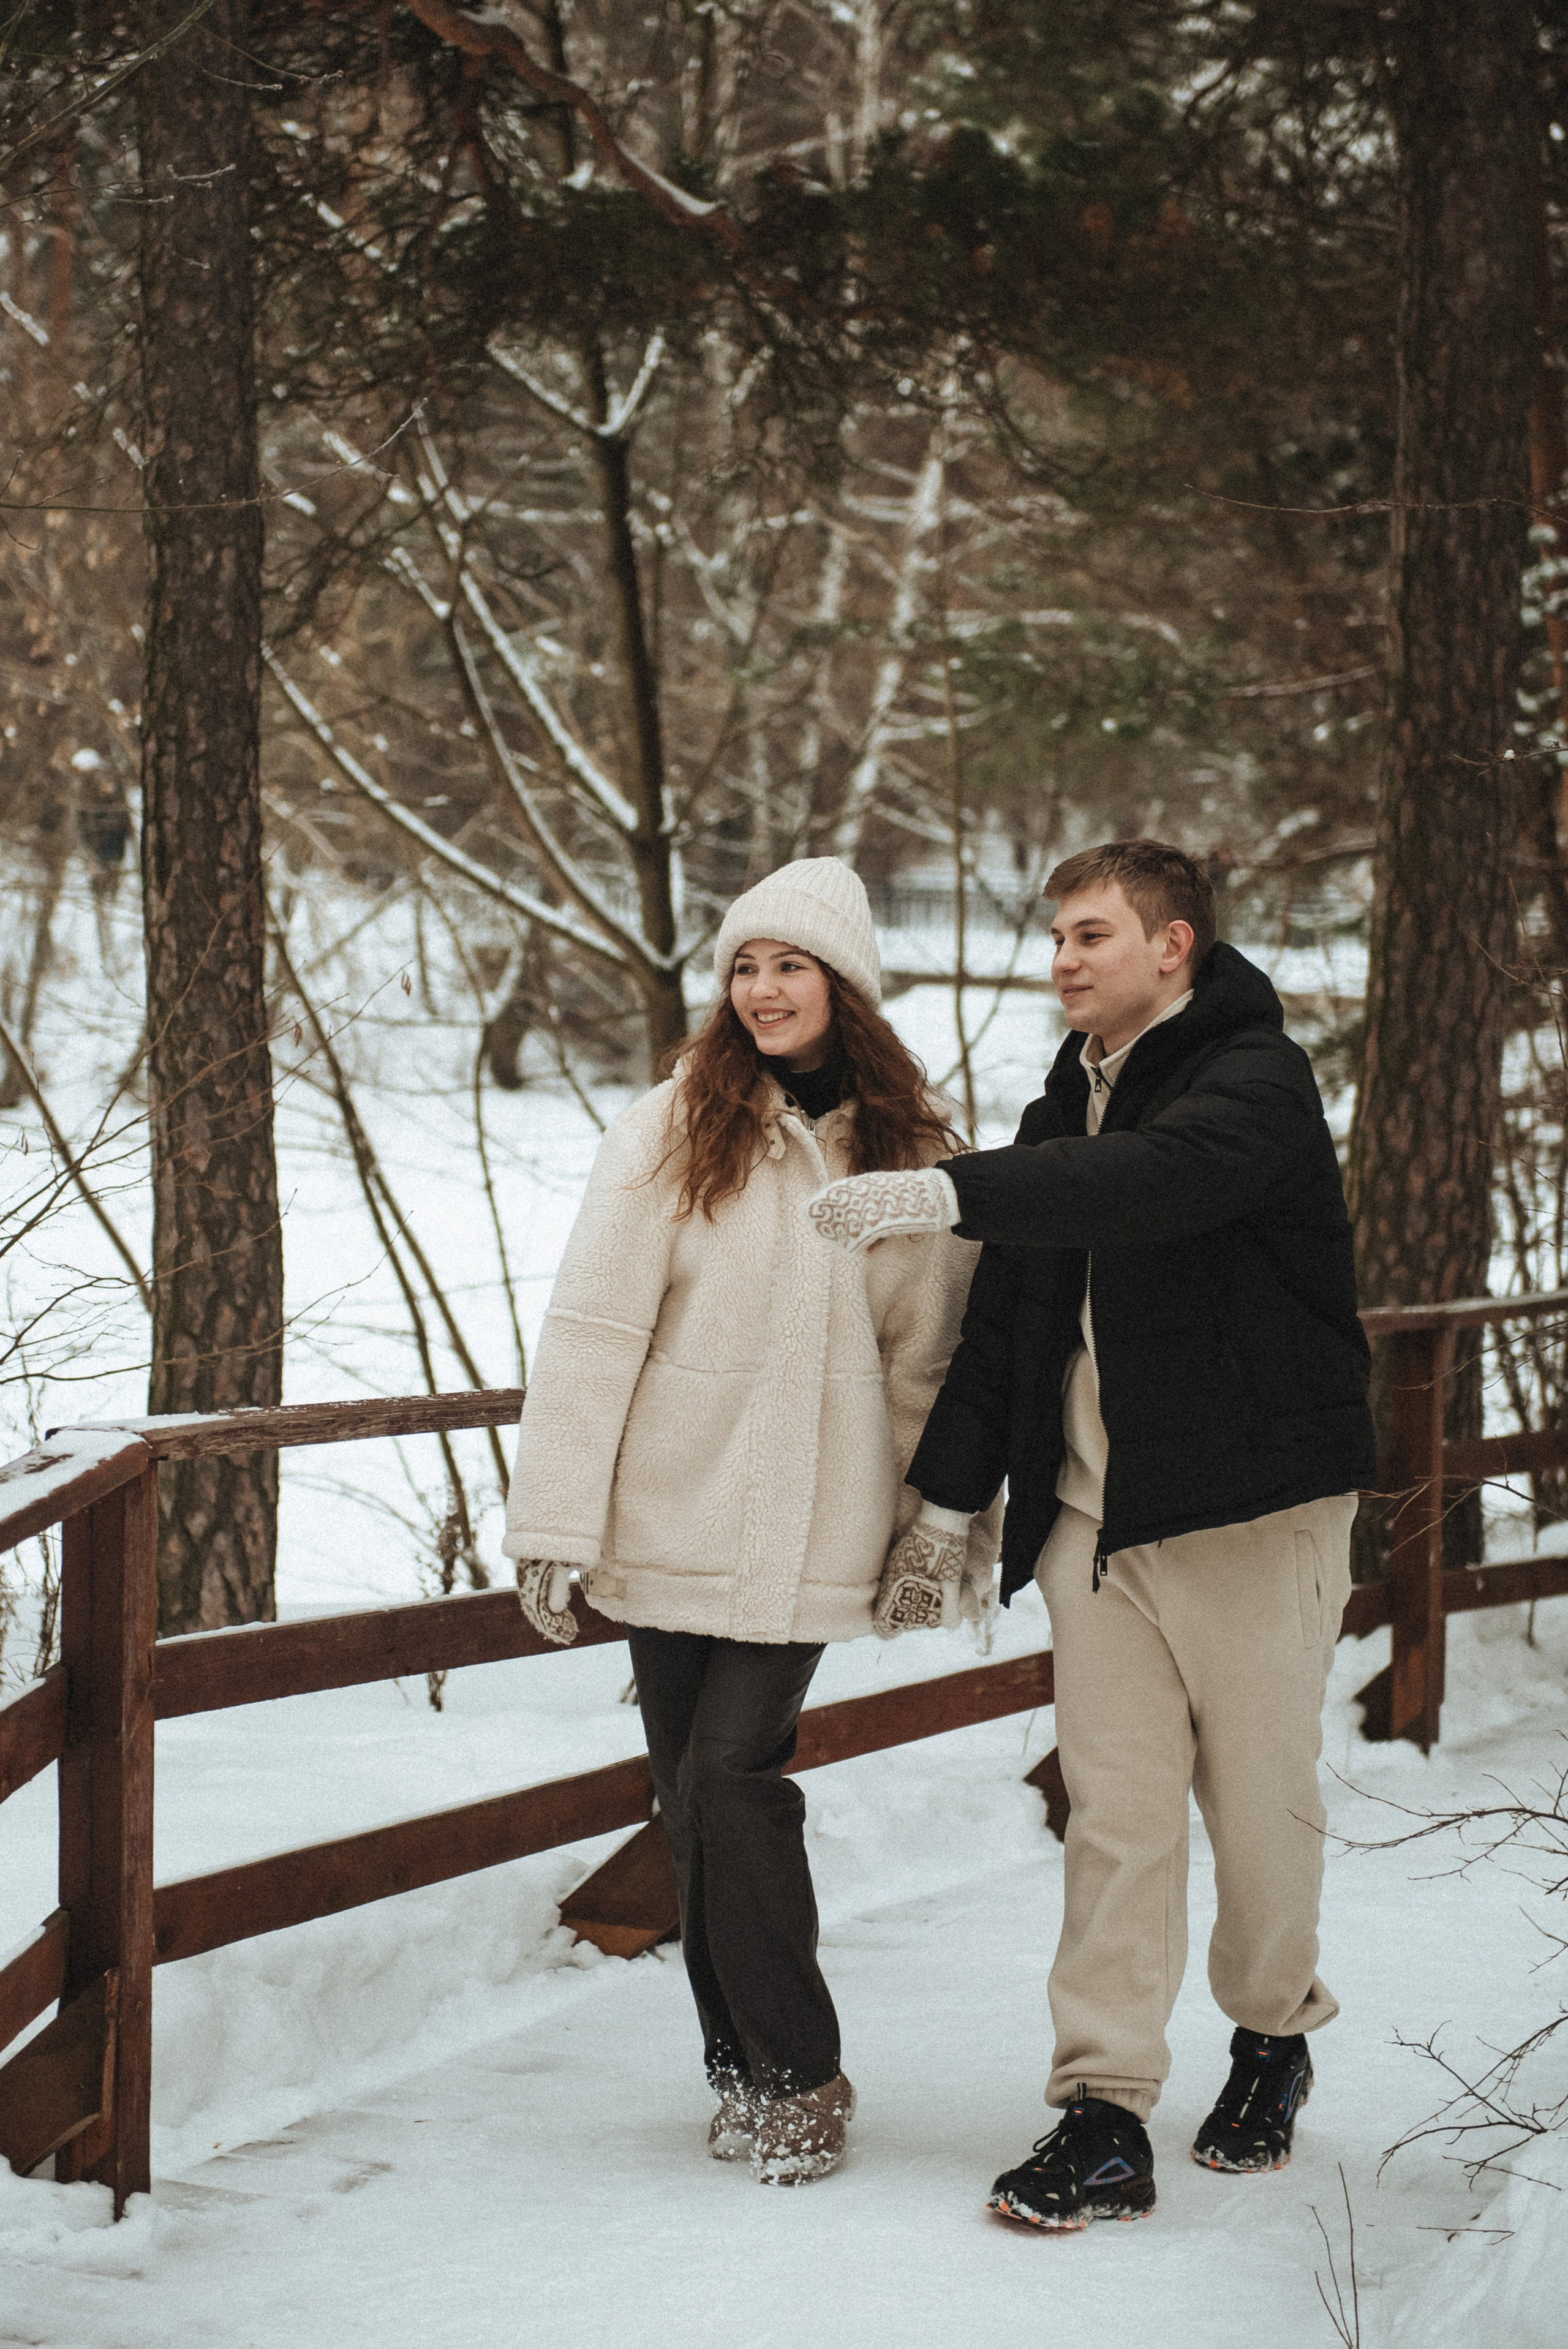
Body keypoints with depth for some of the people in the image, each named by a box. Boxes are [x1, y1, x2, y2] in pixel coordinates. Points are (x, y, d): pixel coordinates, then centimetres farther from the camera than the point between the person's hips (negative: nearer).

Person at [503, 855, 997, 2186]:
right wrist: (556, 1523, -7)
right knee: (694, 1789, 5)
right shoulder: (672, 1130, -2)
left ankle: (796, 2071, 2)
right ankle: (743, 2058, 19)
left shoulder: (913, 1150, 3)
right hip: (670, 1514, 1)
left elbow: (929, 1356, 9)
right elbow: (592, 1327, -4)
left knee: (733, 1772, -10)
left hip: (811, 1531, -1)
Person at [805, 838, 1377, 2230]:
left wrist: (952, 1194, -40)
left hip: (1253, 1503, -5)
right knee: (1115, 1812, -1)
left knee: (1263, 1798, 6)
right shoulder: (1069, 1110, 15)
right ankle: (1106, 2119, -3)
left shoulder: (1256, 1081, -9)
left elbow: (1151, 1179, -31)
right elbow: (1006, 1318, 19)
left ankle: (1273, 2035, 31)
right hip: (1094, 1515, 5)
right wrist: (950, 1496, 14)